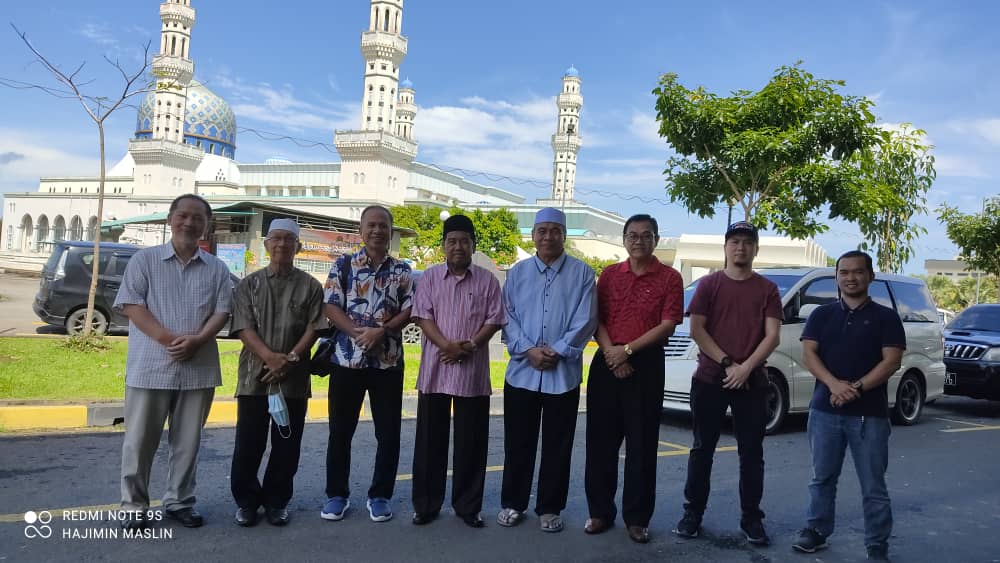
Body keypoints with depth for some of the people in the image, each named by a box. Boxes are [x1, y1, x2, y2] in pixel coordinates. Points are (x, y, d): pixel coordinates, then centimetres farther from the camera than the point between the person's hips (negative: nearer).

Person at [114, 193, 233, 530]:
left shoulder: (217, 268, 9)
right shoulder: (145, 259, 3)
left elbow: (222, 311, 3)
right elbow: (131, 305, -6)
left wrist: (196, 340, -15)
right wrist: (170, 340, -16)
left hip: (199, 367, 2)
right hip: (150, 365, -2)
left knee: (187, 440, 9)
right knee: (140, 439, 5)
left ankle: (179, 502, 22)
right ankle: (134, 505, 18)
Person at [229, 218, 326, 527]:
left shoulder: (310, 286, 6)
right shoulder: (249, 284, 7)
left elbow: (313, 329, 0)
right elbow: (244, 327, -3)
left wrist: (290, 358, -14)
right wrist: (269, 357, -17)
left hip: (294, 378, 0)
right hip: (254, 375, 0)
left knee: (286, 445, 7)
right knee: (248, 443, 4)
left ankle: (276, 501, 21)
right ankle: (246, 501, 20)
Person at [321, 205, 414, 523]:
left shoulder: (402, 271, 7)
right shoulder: (343, 265, 4)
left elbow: (409, 310, 1)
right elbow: (332, 307, -3)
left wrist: (382, 331, -15)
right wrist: (358, 332, -18)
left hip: (388, 362, 1)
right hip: (347, 359, -1)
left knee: (388, 433, 5)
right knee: (340, 431, 6)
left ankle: (380, 495, 19)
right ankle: (337, 494, 21)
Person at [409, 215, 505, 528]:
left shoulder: (487, 280, 5)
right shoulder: (430, 277, 6)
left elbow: (494, 320, 1)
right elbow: (423, 316, -2)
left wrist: (469, 345, -14)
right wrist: (447, 346, -16)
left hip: (473, 371, 0)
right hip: (435, 369, 1)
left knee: (471, 441, 6)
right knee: (430, 439, 7)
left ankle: (467, 506, 19)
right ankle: (426, 504, 19)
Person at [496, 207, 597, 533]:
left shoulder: (582, 273, 1)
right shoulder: (518, 272, 8)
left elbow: (585, 321, -5)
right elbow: (508, 317, 2)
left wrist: (557, 352, -14)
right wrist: (528, 350, -12)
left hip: (564, 373, -1)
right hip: (522, 371, 2)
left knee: (557, 446, 7)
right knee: (518, 444, 9)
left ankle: (549, 508, 21)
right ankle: (512, 503, 23)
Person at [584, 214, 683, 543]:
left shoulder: (670, 278, 0)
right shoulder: (609, 274, 10)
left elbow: (667, 326, -8)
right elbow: (596, 319, 5)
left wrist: (627, 349, -13)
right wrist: (610, 352, -11)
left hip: (646, 365, -3)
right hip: (606, 363, 3)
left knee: (642, 445, 3)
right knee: (601, 441, 6)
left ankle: (637, 517, 14)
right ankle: (600, 511, 18)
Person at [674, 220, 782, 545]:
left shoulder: (767, 289, 6)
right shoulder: (708, 284, 4)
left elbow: (772, 336, -2)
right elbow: (696, 330, -2)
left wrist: (746, 367, -14)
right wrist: (727, 363, -11)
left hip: (752, 382, 1)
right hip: (709, 379, 0)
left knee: (751, 453, 5)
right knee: (702, 449, 5)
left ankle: (751, 519, 15)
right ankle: (693, 513, 15)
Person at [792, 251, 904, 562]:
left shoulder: (886, 317, 3)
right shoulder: (822, 314, 9)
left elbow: (891, 361, -5)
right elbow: (808, 354, 0)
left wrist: (857, 388, -17)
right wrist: (834, 384, -17)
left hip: (870, 413, -2)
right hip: (824, 410, 2)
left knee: (873, 485, 2)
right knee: (822, 478, 12)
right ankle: (817, 531, 25)